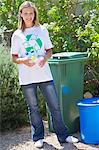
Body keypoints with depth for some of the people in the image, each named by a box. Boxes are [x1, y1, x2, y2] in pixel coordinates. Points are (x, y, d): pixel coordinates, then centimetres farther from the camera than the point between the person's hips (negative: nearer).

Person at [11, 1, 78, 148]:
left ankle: (63, 135, 14)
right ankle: (38, 137, 22)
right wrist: (24, 61, -16)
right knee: (33, 108, 9)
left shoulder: (42, 30, 7)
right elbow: (14, 58, 5)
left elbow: (49, 50, 12)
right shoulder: (17, 35, 4)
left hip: (44, 74, 1)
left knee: (55, 106, 2)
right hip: (27, 78, -1)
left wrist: (45, 58, -10)